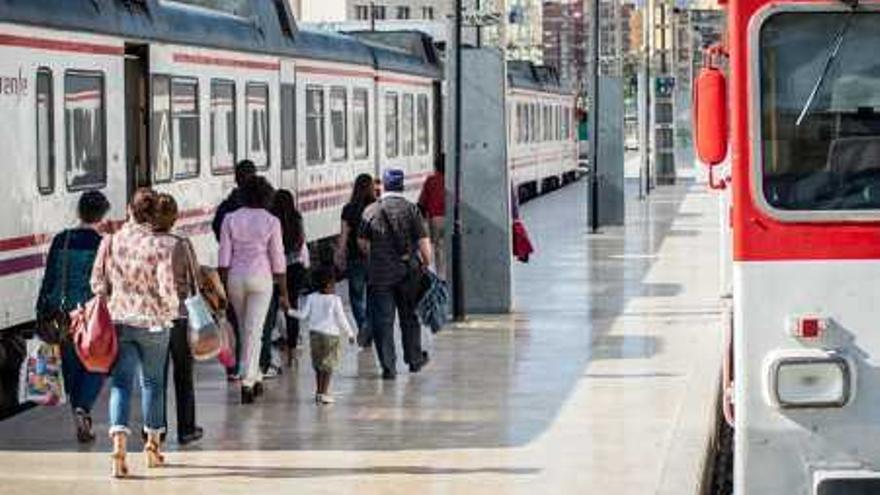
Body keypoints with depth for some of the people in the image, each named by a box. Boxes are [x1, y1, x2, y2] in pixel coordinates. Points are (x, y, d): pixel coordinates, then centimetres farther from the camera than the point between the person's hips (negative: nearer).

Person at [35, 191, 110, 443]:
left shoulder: (60, 241, 2)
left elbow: (49, 281, 4)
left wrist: (43, 313, 10)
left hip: (64, 314, 3)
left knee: (72, 367, 14)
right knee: (95, 365, 8)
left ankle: (82, 422, 19)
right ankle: (83, 408, -15)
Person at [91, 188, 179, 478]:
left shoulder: (110, 242, -4)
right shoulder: (161, 245, -13)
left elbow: (98, 283, 2)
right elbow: (167, 288, -16)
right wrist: (172, 311, 4)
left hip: (118, 321, 2)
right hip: (153, 322, -1)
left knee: (121, 383, 0)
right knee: (152, 382, 16)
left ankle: (119, 445, -20)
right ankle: (153, 446, 27)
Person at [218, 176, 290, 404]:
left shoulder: (230, 219, 0)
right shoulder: (271, 221, -5)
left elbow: (224, 257, -1)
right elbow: (278, 260, -3)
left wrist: (222, 288, 4)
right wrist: (283, 293, 3)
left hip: (235, 278, 2)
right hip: (261, 278, -2)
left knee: (246, 330, 17)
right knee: (254, 331, -1)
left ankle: (255, 379, 28)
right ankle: (247, 382, -8)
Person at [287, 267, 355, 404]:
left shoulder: (311, 298, 0)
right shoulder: (335, 300, -9)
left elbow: (303, 315, 0)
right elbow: (341, 319, -7)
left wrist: (290, 311, 16)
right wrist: (350, 334, 4)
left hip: (315, 334, 4)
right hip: (331, 335, -4)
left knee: (318, 365, 15)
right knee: (328, 366, 1)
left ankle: (319, 392, 18)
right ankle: (323, 393, -4)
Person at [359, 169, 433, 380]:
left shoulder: (370, 211, -3)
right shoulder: (411, 209, -5)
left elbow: (362, 243, 7)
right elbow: (424, 243, -7)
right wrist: (427, 264, 6)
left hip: (379, 274, -1)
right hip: (408, 275, 1)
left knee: (382, 321, 3)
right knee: (409, 317, 18)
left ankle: (388, 367, -1)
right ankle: (414, 359, 29)